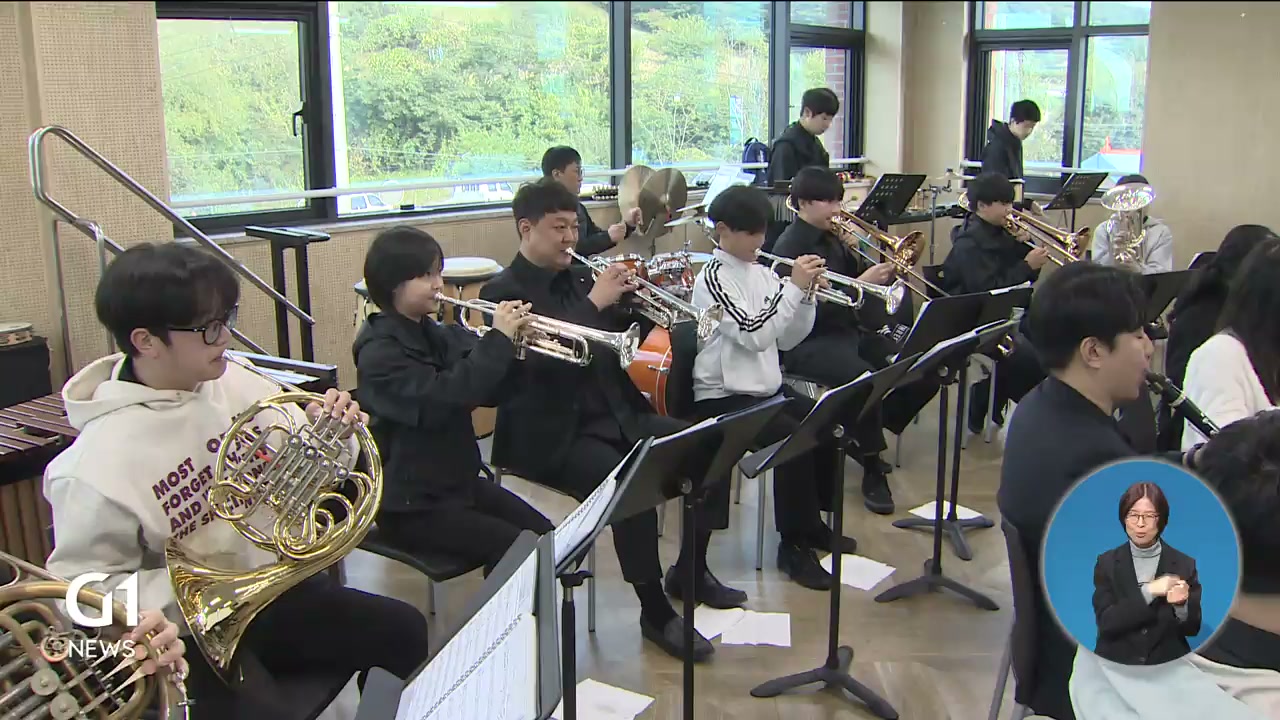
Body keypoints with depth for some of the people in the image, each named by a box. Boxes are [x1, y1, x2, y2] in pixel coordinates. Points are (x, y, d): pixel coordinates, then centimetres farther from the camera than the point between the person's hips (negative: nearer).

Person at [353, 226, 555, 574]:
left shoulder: (441, 336, 8)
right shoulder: (379, 352, -15)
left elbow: (491, 392, 5)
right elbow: (439, 399, -31)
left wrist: (514, 345, -13)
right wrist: (498, 340, -26)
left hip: (461, 481, 7)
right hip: (411, 503, -7)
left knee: (547, 536, -5)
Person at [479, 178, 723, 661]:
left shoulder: (578, 276, 13)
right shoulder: (503, 292, -8)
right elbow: (541, 359, -23)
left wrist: (635, 302, -4)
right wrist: (594, 302, -22)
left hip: (613, 414, 8)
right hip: (552, 433, -8)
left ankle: (690, 573, 14)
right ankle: (655, 613, -15)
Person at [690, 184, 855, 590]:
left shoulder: (761, 274, 9)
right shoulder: (713, 279, -12)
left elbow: (787, 339, 9)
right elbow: (755, 335, -24)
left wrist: (806, 296, -5)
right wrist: (794, 287, -22)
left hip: (766, 388, 8)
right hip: (724, 397, -8)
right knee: (793, 437, -26)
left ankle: (810, 522, 16)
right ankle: (793, 546, -12)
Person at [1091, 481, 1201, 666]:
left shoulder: (1185, 565, 0)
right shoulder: (1107, 563, -1)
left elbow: (1192, 628, 1)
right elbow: (1105, 622, -11)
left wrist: (1181, 606, -19)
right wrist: (1148, 592, -18)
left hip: (1167, 666, 1)